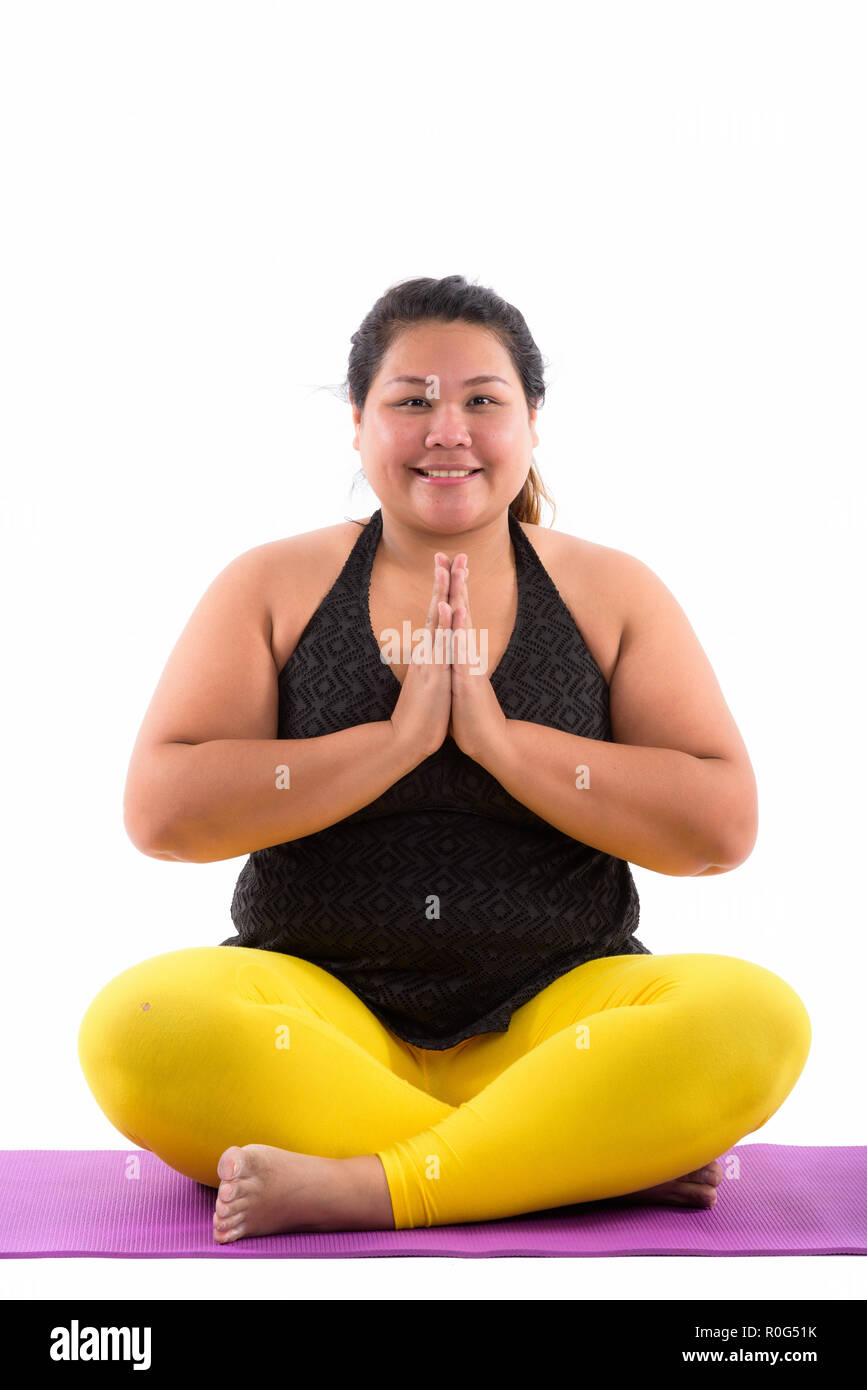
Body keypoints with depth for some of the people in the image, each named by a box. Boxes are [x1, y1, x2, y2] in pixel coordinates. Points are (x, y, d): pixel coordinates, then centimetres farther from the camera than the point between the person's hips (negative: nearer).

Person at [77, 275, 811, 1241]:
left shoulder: (610, 592, 6)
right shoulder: (275, 585, 5)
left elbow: (722, 827, -4)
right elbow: (159, 811, -6)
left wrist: (497, 735, -12)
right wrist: (399, 737, -12)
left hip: (552, 1013, 0)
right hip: (320, 1006, 0)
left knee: (759, 1018, -27)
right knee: (136, 1024, -30)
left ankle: (365, 1188, -28)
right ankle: (609, 1161, -26)